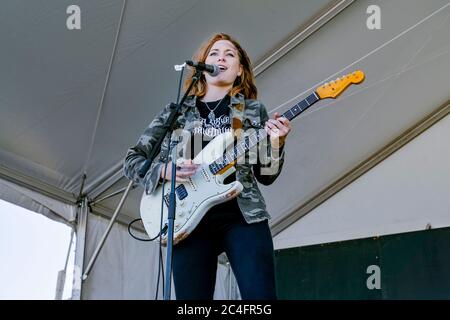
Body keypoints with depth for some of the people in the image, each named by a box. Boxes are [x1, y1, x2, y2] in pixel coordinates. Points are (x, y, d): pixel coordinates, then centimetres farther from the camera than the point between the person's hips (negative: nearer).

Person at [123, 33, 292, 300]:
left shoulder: (254, 110, 14)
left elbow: (266, 175, 12)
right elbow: (132, 160, 13)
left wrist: (274, 142, -7)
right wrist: (164, 171, -7)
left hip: (244, 214, 0)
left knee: (261, 296, -13)